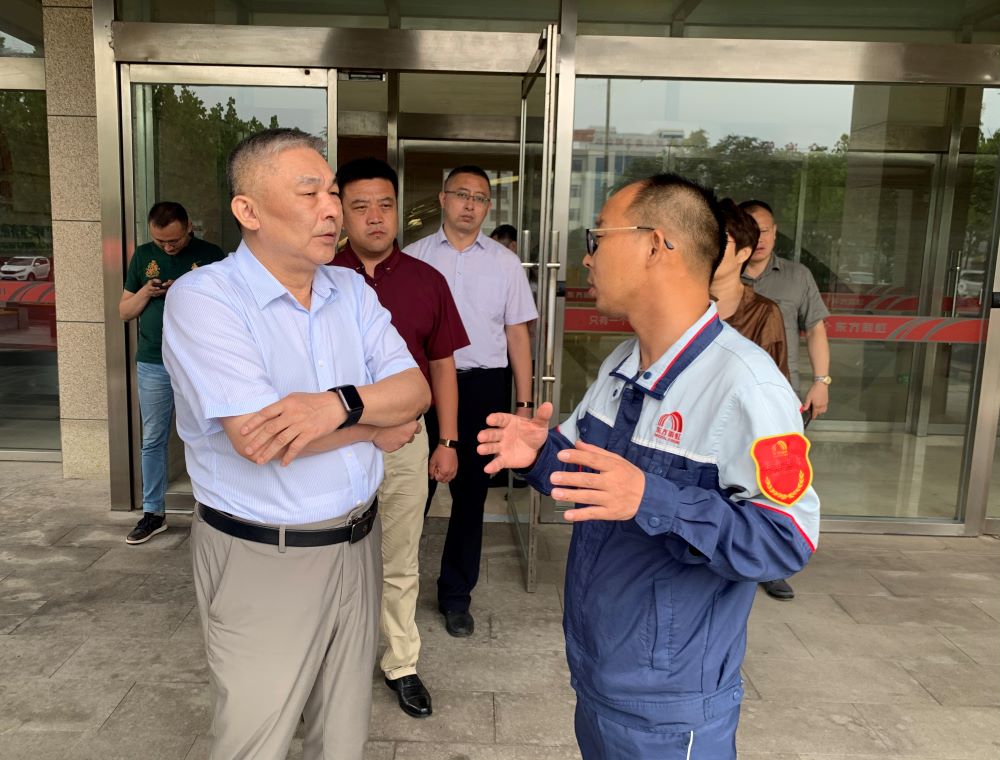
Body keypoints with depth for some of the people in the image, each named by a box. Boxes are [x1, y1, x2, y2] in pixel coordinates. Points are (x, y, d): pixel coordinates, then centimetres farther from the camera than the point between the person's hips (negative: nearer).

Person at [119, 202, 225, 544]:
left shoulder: (211, 255, -2)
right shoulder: (143, 256, 7)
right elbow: (124, 311, 11)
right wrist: (146, 292, -9)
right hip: (153, 365, 3)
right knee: (152, 441, 10)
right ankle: (153, 513, 22)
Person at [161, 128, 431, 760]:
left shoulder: (352, 290, 4)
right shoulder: (203, 298, -14)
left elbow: (415, 390, -4)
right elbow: (258, 440, -24)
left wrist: (341, 403, -25)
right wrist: (377, 426, -11)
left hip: (357, 541, 5)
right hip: (262, 559, -5)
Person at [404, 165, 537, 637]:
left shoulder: (505, 264, 7)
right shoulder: (412, 257, 4)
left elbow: (517, 335, 7)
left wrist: (523, 404, 2)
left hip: (482, 386, 1)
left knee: (470, 493, 9)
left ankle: (456, 595, 26)